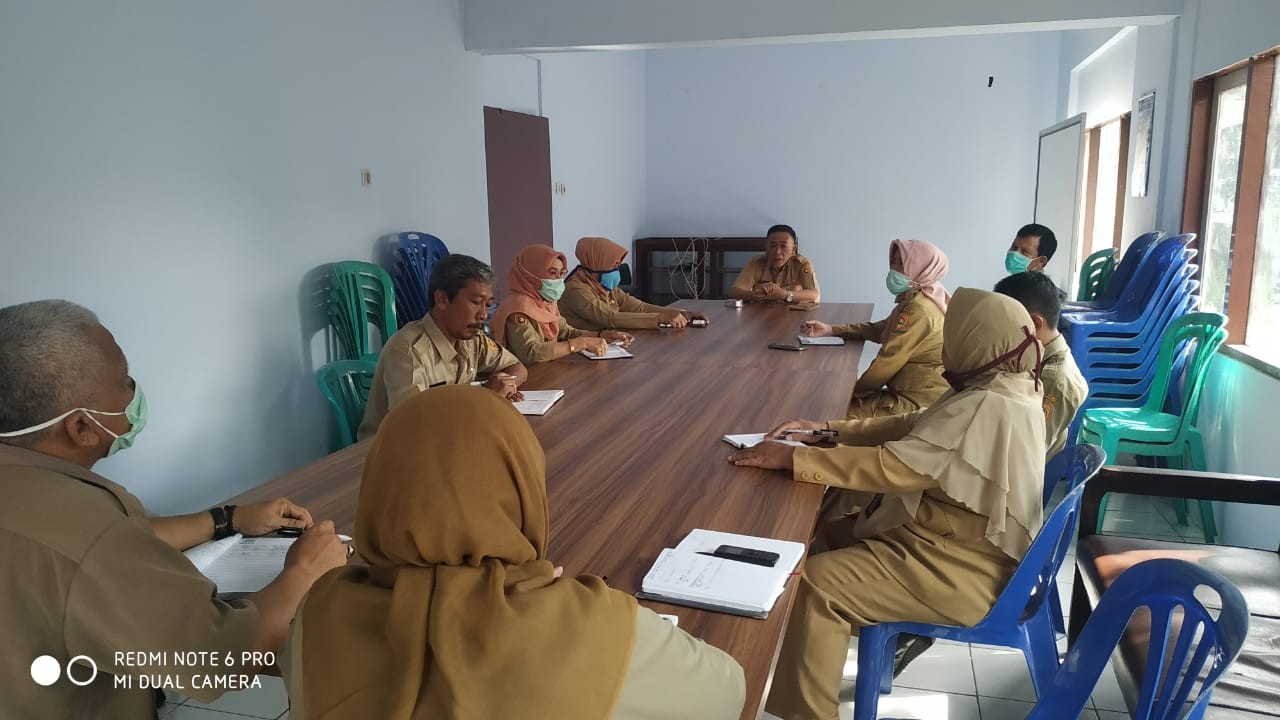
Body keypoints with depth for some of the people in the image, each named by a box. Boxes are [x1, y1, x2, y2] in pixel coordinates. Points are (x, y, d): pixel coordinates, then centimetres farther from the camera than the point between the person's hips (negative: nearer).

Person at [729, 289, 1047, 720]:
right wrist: (828, 430, 2)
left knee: (817, 581, -16)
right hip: (958, 540, 10)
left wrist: (791, 458, -27)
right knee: (825, 535, 9)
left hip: (961, 572, -10)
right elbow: (912, 427, 10)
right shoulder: (1003, 390, 4)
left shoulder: (988, 409, -28)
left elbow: (890, 466, -32)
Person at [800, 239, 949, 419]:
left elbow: (887, 361, -19)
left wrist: (854, 392, -6)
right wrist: (831, 330, 7)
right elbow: (880, 330, 17)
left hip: (916, 403, -10)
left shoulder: (919, 308, -21)